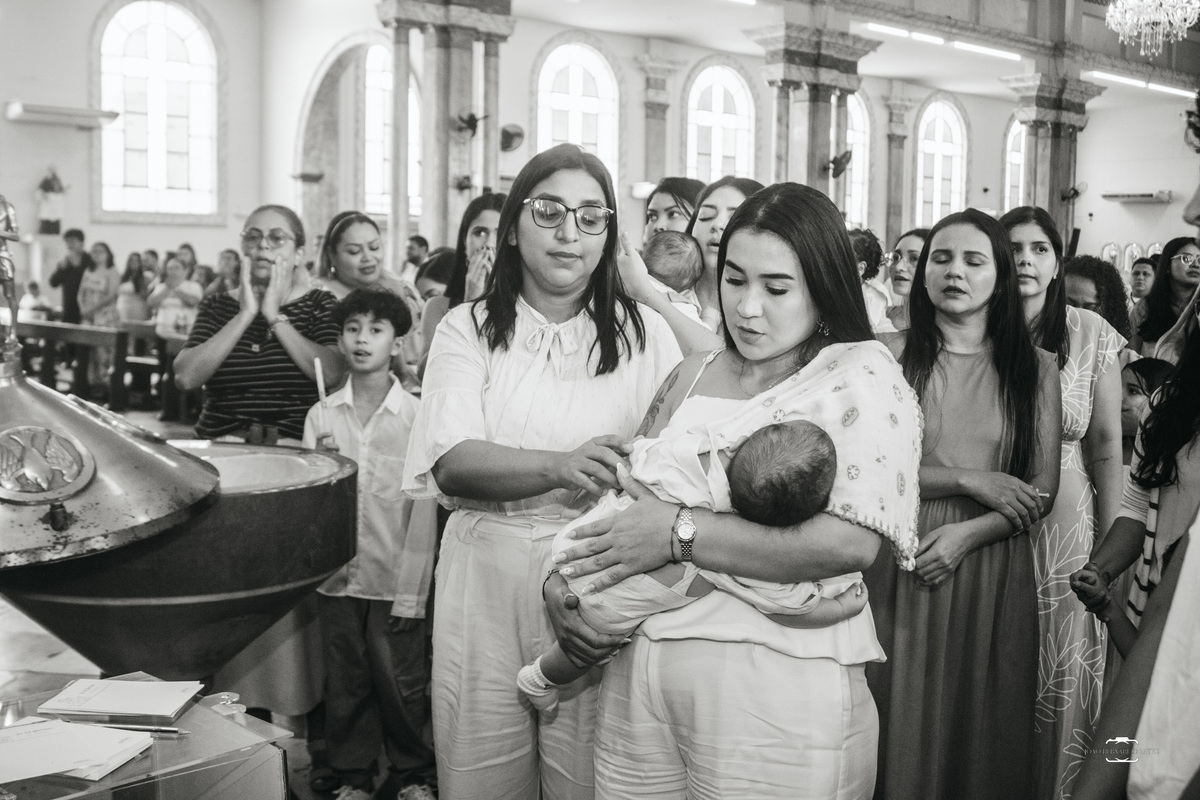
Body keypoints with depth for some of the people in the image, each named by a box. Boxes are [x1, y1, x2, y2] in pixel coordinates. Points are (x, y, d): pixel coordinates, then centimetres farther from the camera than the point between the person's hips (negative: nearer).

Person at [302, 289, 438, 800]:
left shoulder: (416, 415, -6)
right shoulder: (321, 415, 2)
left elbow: (423, 509, -6)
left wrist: (410, 590, -8)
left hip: (395, 580, -2)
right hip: (337, 573, 3)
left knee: (400, 683, 5)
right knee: (345, 683, 11)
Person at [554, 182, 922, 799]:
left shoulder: (863, 374, -4)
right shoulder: (692, 376, 15)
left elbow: (852, 543, -19)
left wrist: (680, 533, -18)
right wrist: (559, 584, -2)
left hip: (780, 685, -5)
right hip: (638, 672, 5)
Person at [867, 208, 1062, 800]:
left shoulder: (1034, 369, 7)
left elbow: (1043, 487, 3)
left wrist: (968, 534, -12)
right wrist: (971, 481, -12)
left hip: (994, 570, 2)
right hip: (898, 566, -1)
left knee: (985, 727, 9)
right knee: (902, 723, 4)